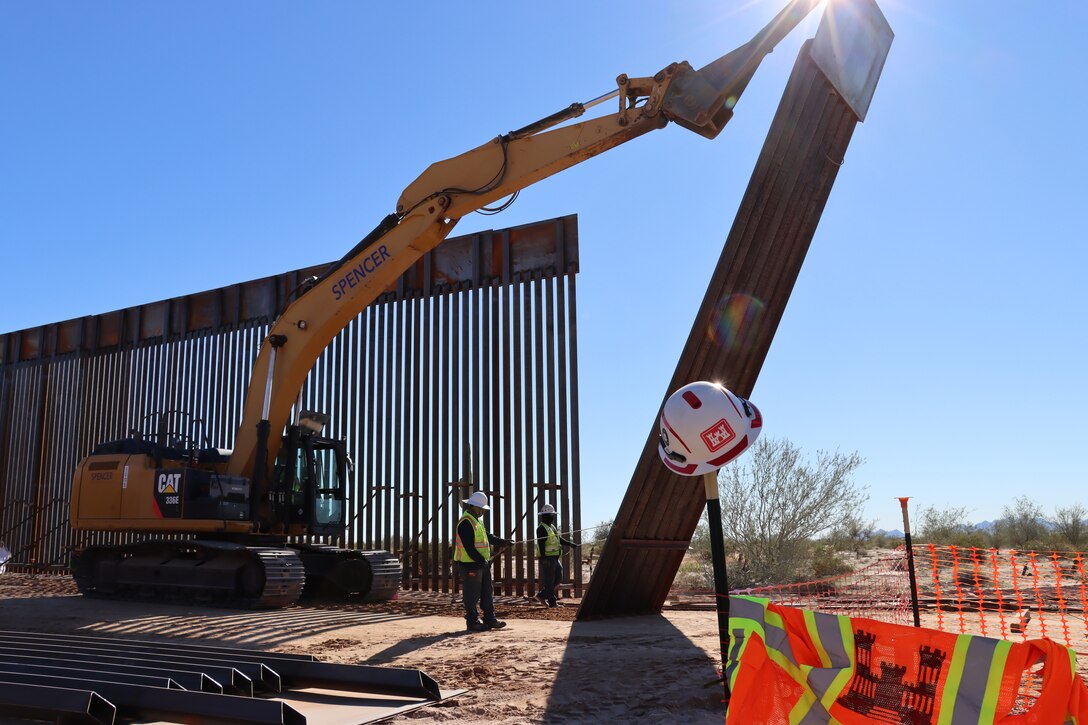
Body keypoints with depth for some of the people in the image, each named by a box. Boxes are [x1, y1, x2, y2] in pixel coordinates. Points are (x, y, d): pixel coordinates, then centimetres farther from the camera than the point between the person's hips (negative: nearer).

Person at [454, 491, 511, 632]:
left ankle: (490, 620, 18)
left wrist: (503, 542, 10)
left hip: (482, 564, 10)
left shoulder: (476, 520, 16)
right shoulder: (465, 523, -17)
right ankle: (472, 623, 7)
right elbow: (469, 547, -22)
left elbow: (488, 537, 21)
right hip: (470, 565, -10)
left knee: (488, 593, 12)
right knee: (472, 596, -1)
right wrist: (482, 561, -21)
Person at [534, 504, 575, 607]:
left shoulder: (551, 527, 18)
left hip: (554, 558, 10)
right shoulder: (542, 528, -13)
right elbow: (541, 544, -19)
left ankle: (542, 595, 18)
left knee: (558, 578, 12)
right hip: (547, 558, -10)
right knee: (549, 580, -4)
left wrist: (569, 543, 13)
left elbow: (559, 539, 24)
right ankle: (552, 602, 1)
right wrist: (544, 559, -24)